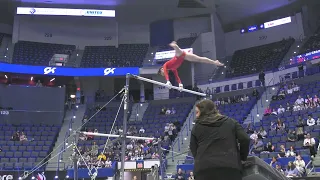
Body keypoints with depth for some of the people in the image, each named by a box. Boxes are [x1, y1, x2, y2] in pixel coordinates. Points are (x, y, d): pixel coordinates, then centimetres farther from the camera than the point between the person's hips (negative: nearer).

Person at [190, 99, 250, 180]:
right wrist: (242, 157, 19)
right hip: (230, 167, 1)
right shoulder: (231, 122, 17)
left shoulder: (196, 127, 15)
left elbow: (193, 150, 13)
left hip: (203, 169, 0)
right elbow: (245, 139, 6)